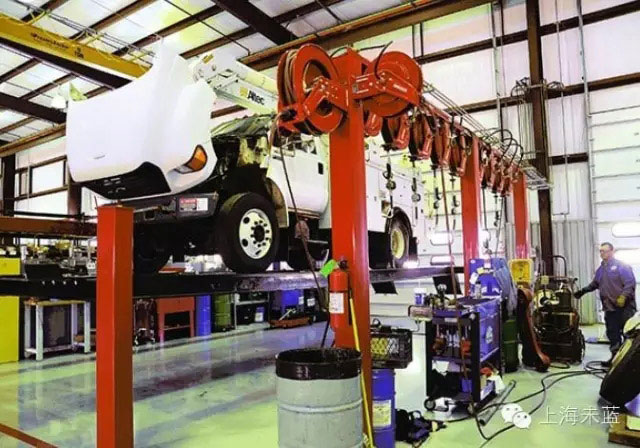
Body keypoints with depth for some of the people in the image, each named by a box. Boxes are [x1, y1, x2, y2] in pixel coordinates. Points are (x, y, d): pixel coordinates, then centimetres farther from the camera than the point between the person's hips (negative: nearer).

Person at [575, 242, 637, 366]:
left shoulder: (622, 266, -6)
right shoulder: (601, 269, 17)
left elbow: (630, 283, -13)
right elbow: (595, 284, 28)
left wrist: (623, 296, -25)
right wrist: (583, 291, 18)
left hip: (624, 307, -7)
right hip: (609, 308, 7)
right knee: (612, 334, 8)